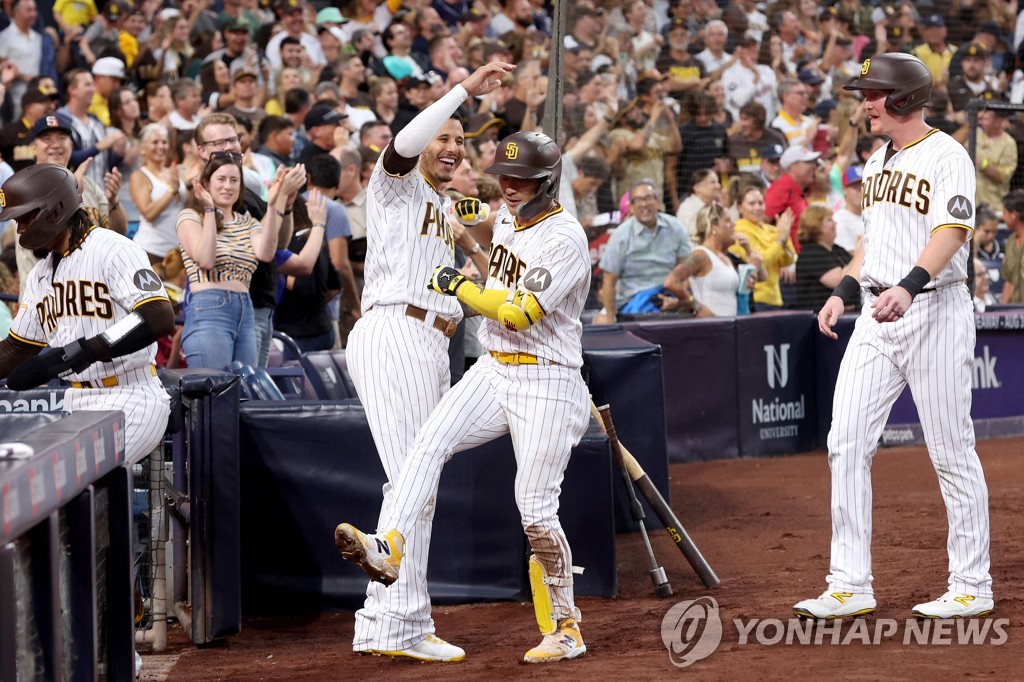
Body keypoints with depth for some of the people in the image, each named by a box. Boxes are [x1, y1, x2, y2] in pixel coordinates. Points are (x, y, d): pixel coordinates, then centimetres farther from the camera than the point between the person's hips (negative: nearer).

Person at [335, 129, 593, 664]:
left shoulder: (565, 238, -16)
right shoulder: (504, 218, 9)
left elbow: (519, 313, -24)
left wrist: (458, 286, -14)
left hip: (546, 383, -7)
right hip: (492, 372, 7)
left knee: (536, 510, -6)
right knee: (431, 441, -18)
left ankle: (565, 629, 7)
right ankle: (388, 549, -31)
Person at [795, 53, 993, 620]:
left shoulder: (946, 157, -11)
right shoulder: (878, 161, 16)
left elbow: (952, 232, -25)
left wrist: (908, 286, -39)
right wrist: (844, 292, 15)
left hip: (934, 311, -8)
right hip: (876, 316, 8)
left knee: (951, 452, -1)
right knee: (846, 442, 0)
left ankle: (972, 587, 9)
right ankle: (850, 585, 3)